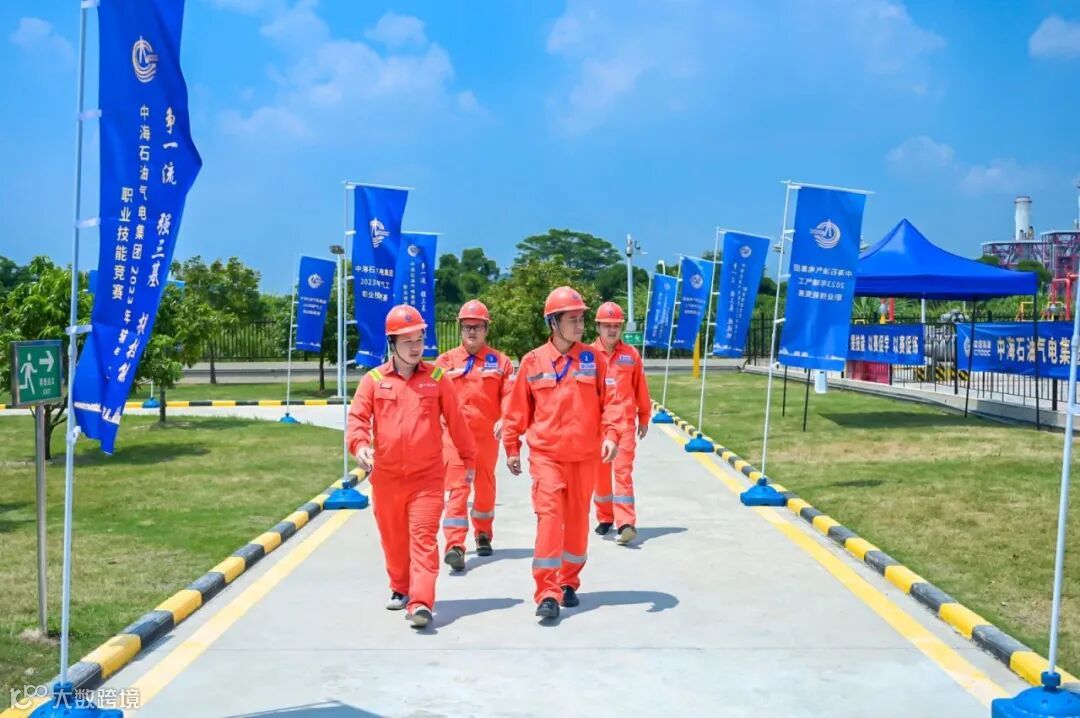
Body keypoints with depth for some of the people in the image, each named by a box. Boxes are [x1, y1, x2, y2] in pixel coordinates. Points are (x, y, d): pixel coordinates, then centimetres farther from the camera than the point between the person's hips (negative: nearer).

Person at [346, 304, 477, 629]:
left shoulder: (436, 378, 3)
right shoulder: (374, 379, 3)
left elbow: (455, 420, 8)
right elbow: (357, 417, -3)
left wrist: (469, 458, 12)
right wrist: (360, 444, -24)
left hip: (427, 477, -2)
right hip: (386, 477, 2)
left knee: (423, 537, -10)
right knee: (393, 539, 15)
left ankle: (420, 603, -13)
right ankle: (400, 588, 37)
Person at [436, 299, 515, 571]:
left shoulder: (500, 361, 4)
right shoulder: (446, 361, 4)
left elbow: (510, 395, -2)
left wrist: (504, 419, -18)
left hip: (487, 435, 1)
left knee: (485, 486, 15)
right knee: (457, 487, -9)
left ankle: (484, 535, 34)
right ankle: (454, 546, -12)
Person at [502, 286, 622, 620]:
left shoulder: (594, 359, 1)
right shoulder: (532, 362, -1)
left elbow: (610, 400, 0)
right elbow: (518, 408, 7)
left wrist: (610, 434, -15)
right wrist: (511, 447, 9)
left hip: (584, 456, 2)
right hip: (545, 455, -2)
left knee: (577, 519, 11)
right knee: (549, 515, -11)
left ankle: (569, 583, 28)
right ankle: (547, 593, -10)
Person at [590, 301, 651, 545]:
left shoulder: (631, 354, 4)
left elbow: (641, 389, 10)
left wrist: (644, 419, 13)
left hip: (624, 422, -1)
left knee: (623, 471, -9)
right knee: (600, 473, 11)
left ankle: (626, 524, -15)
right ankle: (605, 518, 26)